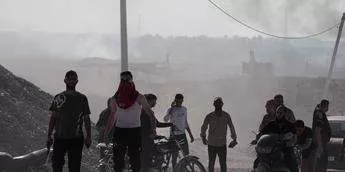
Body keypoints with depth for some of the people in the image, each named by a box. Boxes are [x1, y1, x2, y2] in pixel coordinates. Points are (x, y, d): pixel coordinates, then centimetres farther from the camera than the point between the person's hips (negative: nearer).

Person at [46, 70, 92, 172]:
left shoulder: (82, 99, 4)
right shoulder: (58, 98, 7)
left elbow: (86, 119, 6)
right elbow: (53, 118, 9)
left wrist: (88, 137, 0)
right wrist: (49, 136, 5)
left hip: (76, 139, -1)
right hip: (59, 137, 1)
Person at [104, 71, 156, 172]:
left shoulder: (138, 97, -1)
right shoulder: (115, 98, 8)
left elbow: (150, 113, 1)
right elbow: (112, 116, 18)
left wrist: (153, 128, -10)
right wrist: (106, 132, 12)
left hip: (134, 131, -3)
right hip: (119, 130, 3)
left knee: (135, 159, -2)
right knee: (118, 159, 3)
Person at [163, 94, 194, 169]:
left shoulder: (184, 109, 9)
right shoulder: (171, 109, -8)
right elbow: (166, 119, -27)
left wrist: (190, 134, 17)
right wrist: (172, 108, -32)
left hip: (182, 134, 5)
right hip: (174, 135, -5)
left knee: (186, 154, 6)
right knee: (174, 155, 0)